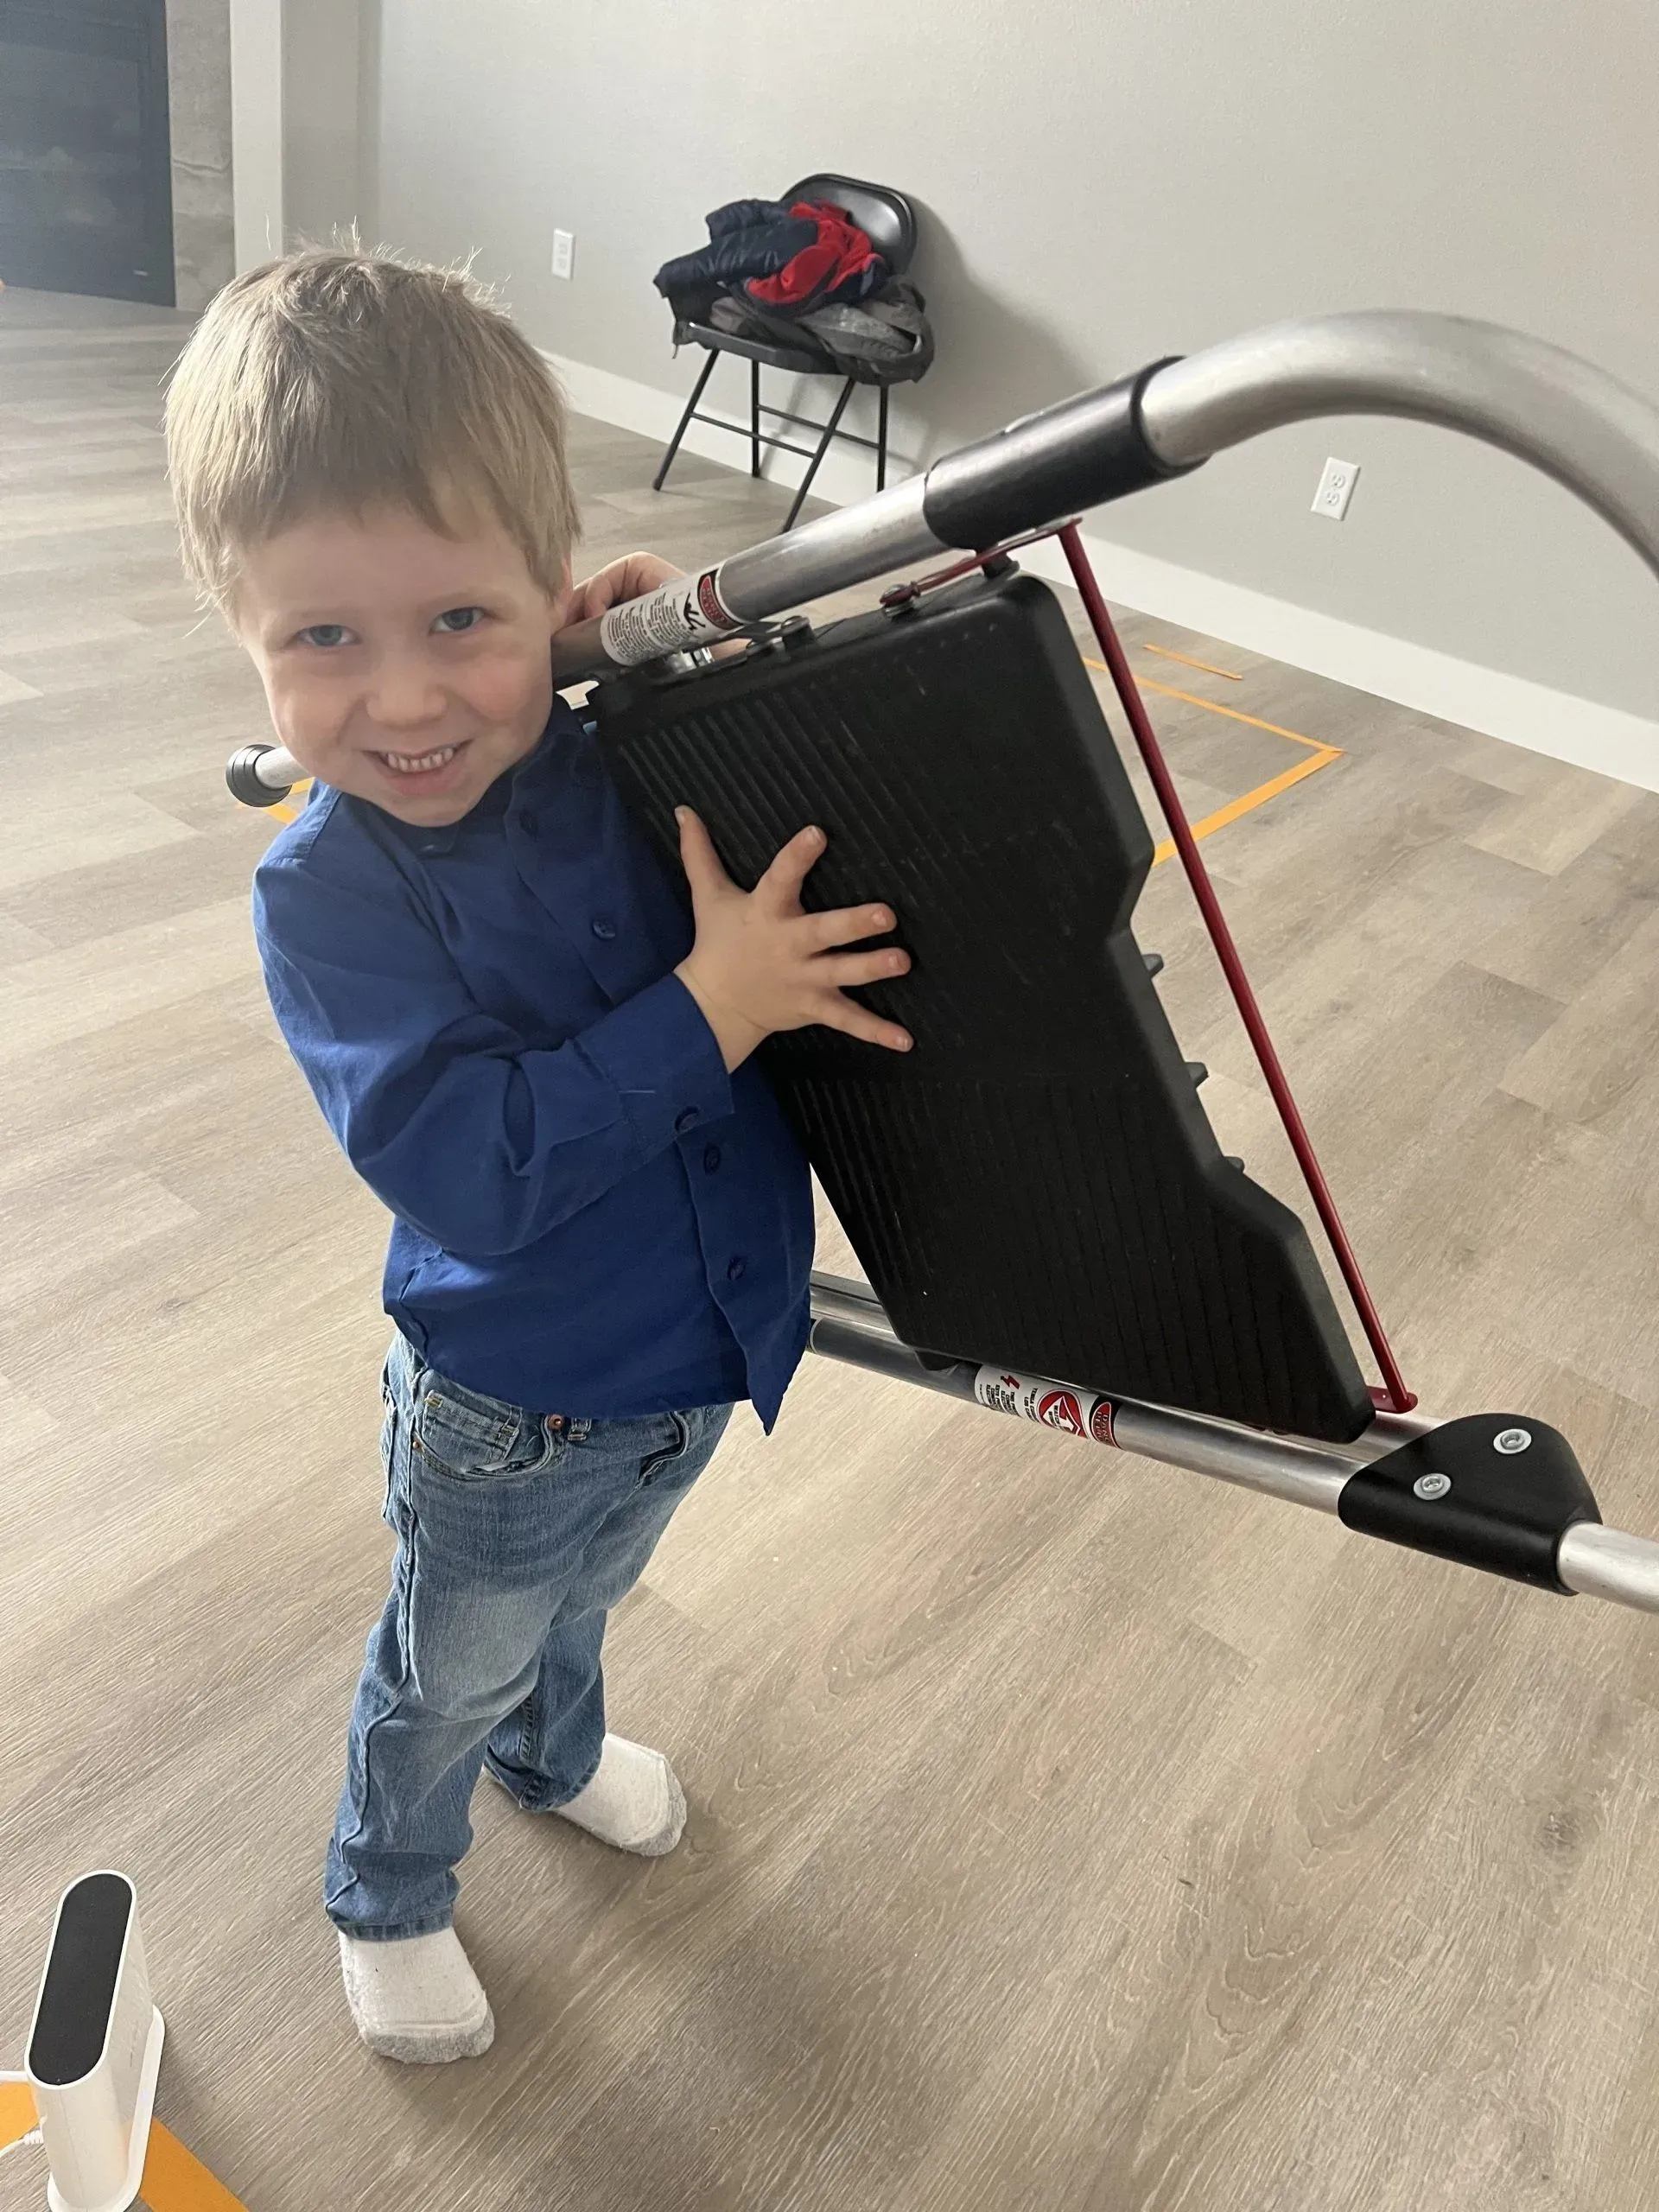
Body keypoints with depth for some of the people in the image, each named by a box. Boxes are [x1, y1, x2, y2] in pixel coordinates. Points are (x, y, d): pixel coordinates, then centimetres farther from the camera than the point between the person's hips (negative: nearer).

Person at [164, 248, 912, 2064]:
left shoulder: (645, 761, -15)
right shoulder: (326, 897, -26)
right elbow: (471, 1169, -35)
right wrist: (712, 1007, -38)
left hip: (705, 1351, 5)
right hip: (513, 1419, -4)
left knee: (581, 1600, 34)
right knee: (453, 1668, 24)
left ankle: (554, 1750, 67)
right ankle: (387, 1894, 55)